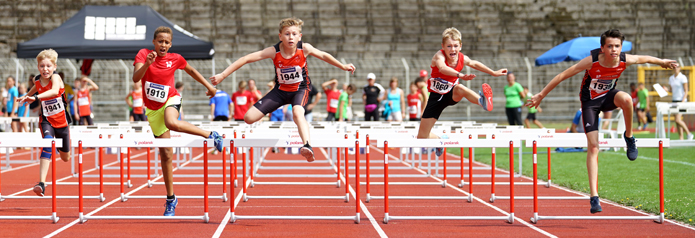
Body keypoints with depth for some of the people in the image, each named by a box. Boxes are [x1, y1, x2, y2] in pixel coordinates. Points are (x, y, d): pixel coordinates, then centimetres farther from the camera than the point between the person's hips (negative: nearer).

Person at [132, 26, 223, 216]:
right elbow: (135, 78, -22)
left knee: (171, 123, -40)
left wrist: (209, 86, 18)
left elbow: (191, 70, 16)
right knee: (165, 154, 2)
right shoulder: (143, 54, -8)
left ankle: (210, 135, -22)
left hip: (170, 100, -1)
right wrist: (147, 63, -38)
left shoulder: (175, 59, -5)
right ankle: (171, 199, 13)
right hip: (153, 109, 1)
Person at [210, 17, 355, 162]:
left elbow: (323, 56, 1)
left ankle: (307, 146, -54)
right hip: (281, 90, 2)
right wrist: (222, 75, -28)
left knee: (297, 112, -38)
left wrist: (343, 67, 10)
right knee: (249, 118, -9)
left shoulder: (304, 49, -19)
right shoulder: (274, 52, -22)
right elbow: (245, 59, -23)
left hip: (300, 89, -2)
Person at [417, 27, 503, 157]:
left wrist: (494, 73, 14)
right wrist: (460, 75, -68)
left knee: (459, 88, -38)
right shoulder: (439, 56, -27)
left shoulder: (463, 59, -14)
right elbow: (442, 68, -51)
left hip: (452, 95, 1)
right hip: (436, 96, -1)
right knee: (422, 137, -1)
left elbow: (475, 64, 9)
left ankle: (482, 100, -61)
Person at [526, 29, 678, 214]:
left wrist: (662, 62, 19)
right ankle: (594, 196, -8)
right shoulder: (591, 61, -29)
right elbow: (563, 76, -22)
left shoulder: (625, 60, -20)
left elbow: (644, 58, 3)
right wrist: (541, 95, -19)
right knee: (593, 146, -11)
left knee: (626, 98, -36)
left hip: (609, 96, 2)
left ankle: (629, 137, -8)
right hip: (590, 101, -2)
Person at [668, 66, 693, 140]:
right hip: (674, 100, 7)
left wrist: (683, 101, -18)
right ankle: (681, 138, 7)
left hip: (681, 100, -7)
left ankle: (689, 134, 1)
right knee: (677, 121, 3)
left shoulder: (683, 78, -7)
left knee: (678, 120, -16)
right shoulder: (671, 78, 12)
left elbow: (686, 91, -9)